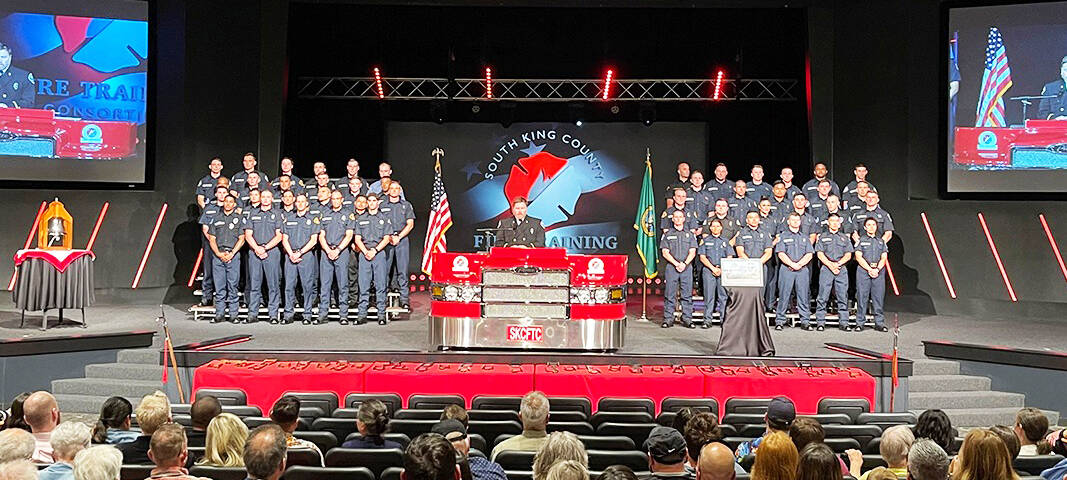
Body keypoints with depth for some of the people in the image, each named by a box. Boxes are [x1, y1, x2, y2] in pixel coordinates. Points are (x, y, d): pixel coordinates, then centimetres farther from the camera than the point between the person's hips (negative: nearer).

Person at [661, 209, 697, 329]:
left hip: (687, 267, 1)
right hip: (671, 267, -1)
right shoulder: (667, 235, 11)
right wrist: (676, 263, -10)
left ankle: (687, 319, 3)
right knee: (669, 294, -3)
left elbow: (692, 252, 6)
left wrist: (684, 263, -10)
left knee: (687, 295, 0)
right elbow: (665, 252, 2)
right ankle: (668, 319, 1)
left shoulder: (690, 235, 14)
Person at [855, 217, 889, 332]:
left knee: (878, 298, 0)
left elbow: (884, 258, 8)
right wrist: (870, 269, -12)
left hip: (879, 271, 2)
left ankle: (879, 323, 5)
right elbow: (859, 257, -2)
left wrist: (877, 269, -9)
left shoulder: (881, 241, 17)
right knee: (862, 298, -4)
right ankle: (860, 323, 0)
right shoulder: (861, 240, 8)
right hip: (863, 271, -2)